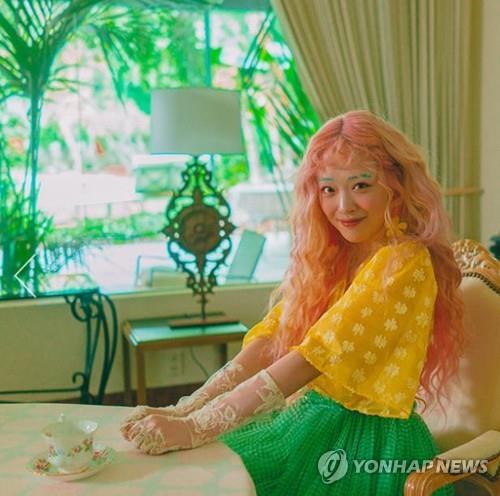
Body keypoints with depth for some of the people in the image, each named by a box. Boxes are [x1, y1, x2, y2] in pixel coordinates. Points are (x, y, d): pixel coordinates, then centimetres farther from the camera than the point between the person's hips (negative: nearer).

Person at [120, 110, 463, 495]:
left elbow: (311, 358, -25)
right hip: (314, 417, 6)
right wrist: (186, 409, -14)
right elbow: (266, 344, -3)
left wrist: (195, 428, -27)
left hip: (367, 441, -6)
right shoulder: (329, 257, 5)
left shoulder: (402, 262, -18)